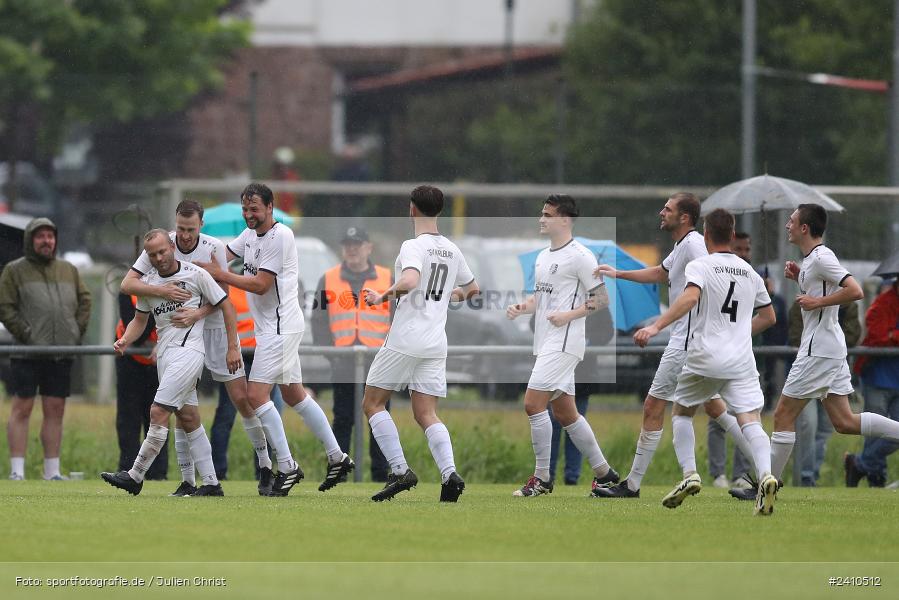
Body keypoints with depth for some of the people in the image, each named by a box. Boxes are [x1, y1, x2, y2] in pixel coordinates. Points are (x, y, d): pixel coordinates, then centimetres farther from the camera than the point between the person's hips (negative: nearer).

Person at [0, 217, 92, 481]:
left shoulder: (69, 271, 16)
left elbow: (84, 301, 18)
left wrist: (78, 331, 5)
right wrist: (25, 334, -12)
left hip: (61, 354, 4)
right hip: (27, 353, -4)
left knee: (55, 410, 6)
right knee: (21, 409, -5)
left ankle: (52, 471, 10)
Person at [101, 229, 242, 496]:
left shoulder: (195, 275, -5)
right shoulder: (148, 281, 11)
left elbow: (226, 306, 0)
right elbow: (140, 319, 22)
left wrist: (233, 348, -4)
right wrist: (125, 340, 2)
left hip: (188, 350, -7)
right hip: (165, 352, 7)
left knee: (159, 412, -14)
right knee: (188, 419, 7)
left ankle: (135, 477, -11)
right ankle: (211, 483, 11)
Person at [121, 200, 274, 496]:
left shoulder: (215, 248, -10)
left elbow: (222, 295, -11)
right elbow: (127, 284, -12)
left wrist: (198, 314, -30)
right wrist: (160, 290, -29)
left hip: (215, 329, 0)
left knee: (242, 399, -3)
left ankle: (265, 467, 11)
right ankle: (187, 481, 2)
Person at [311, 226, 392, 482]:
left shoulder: (387, 280, 7)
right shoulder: (329, 280, 8)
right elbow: (319, 321, 7)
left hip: (379, 366, 0)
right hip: (343, 369, 0)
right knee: (343, 421, 2)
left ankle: (381, 475, 7)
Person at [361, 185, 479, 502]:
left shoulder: (414, 247, -10)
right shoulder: (452, 250, 12)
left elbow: (409, 281, -30)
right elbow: (471, 288, 27)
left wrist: (383, 296, -15)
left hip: (405, 340, -6)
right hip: (436, 344, 6)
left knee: (372, 403, 7)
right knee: (426, 414, 6)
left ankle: (400, 470, -4)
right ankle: (449, 473, -17)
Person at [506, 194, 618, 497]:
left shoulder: (580, 256, -10)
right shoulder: (543, 256, 17)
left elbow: (602, 298, -10)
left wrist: (568, 316, -20)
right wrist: (521, 308, 5)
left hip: (564, 342, -9)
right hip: (545, 344, 9)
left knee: (533, 403, -14)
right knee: (565, 413, 12)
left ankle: (541, 478, -8)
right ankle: (603, 472, 21)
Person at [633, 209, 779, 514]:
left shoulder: (699, 266, -2)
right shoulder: (750, 272, 15)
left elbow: (690, 297, -22)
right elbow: (768, 317, 25)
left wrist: (656, 327, -27)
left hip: (705, 357, -3)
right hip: (742, 360, 3)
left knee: (680, 412, 19)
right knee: (750, 421, -7)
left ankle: (689, 475, 7)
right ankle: (765, 475, -33)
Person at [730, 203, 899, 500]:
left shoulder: (821, 258, -15)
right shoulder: (811, 259, 15)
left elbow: (855, 291, -24)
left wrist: (816, 302, -20)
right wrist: (799, 277, 14)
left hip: (819, 350, -10)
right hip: (831, 350, 10)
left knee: (783, 416, -3)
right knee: (844, 422, 8)